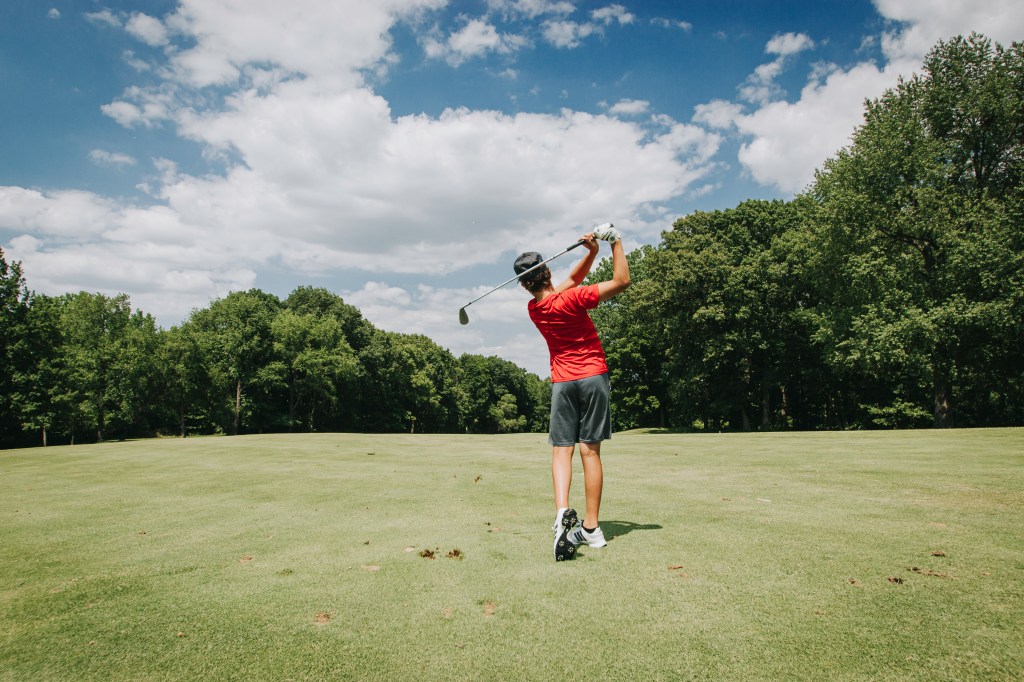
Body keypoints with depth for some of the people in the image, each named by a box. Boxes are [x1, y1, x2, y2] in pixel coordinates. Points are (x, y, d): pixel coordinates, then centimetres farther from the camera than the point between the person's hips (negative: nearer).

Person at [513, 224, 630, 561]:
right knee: (590, 451, 0)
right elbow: (621, 281, -12)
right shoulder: (571, 300, -14)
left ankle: (562, 511, -22)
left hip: (562, 382, 3)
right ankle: (590, 528, 4)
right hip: (593, 376, -3)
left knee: (561, 450, 2)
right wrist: (615, 242, -6)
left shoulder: (533, 309, 4)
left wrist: (592, 251, 0)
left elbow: (573, 277, 13)